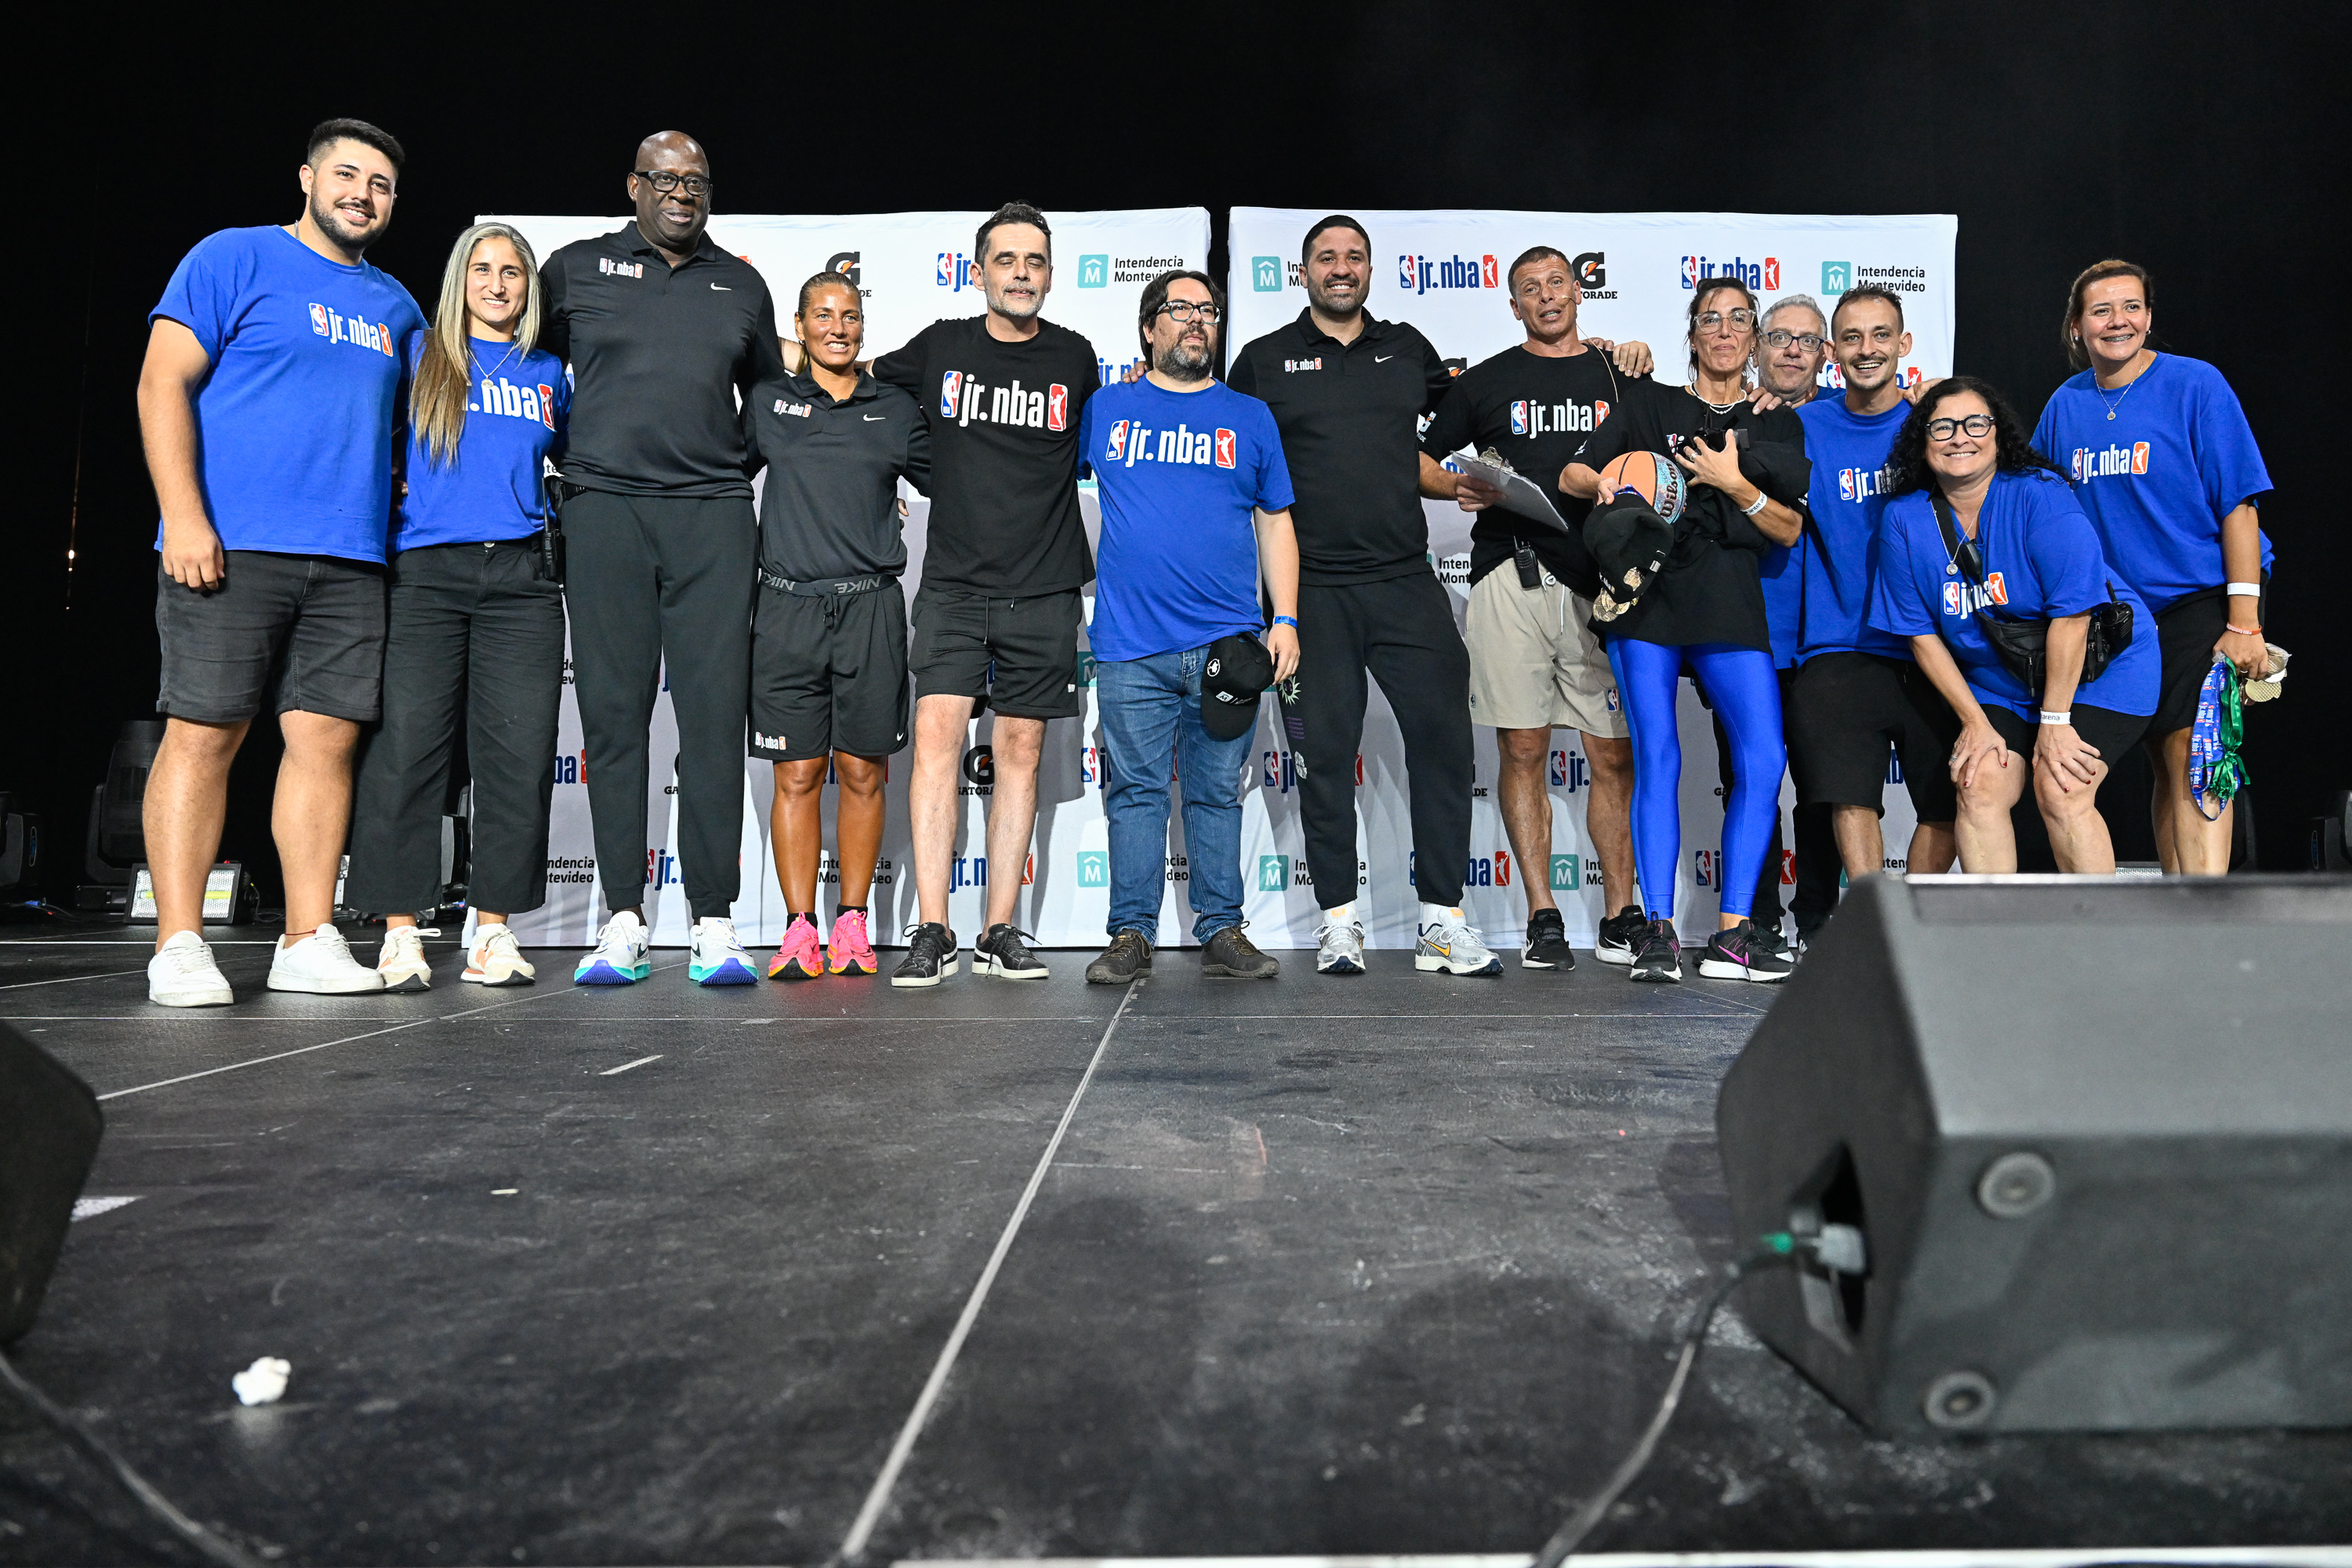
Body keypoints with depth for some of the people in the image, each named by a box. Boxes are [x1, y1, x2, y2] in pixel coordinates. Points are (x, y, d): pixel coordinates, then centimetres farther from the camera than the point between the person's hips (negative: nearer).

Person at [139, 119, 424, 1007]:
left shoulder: (395, 306, 21)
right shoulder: (234, 259, 5)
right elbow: (164, 384, -3)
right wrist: (185, 516, -12)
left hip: (351, 562, 5)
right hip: (229, 547, -5)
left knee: (327, 738, 1)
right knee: (203, 735, -5)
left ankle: (309, 942, 6)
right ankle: (179, 947, 0)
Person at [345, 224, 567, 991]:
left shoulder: (549, 373, 18)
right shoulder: (419, 354, 12)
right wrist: (407, 492, 5)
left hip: (519, 580, 2)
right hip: (425, 573, -2)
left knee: (519, 756, -3)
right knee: (407, 748, -7)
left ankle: (493, 931, 4)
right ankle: (400, 932, 1)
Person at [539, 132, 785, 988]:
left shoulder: (741, 285, 18)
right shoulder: (576, 267, 12)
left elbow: (768, 395, 28)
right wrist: (557, 465, 13)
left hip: (713, 514, 1)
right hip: (604, 508, 0)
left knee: (714, 710, -6)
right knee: (613, 711, -3)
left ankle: (714, 924, -3)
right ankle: (624, 922, 3)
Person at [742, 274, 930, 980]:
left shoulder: (896, 410, 11)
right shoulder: (767, 403, 11)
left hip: (869, 608, 0)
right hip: (788, 608, 0)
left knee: (862, 772, 3)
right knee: (797, 774, -1)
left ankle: (852, 923, 14)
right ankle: (799, 929, 5)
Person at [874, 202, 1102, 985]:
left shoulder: (1075, 359, 9)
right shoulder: (941, 347, 8)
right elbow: (859, 377, 24)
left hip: (1044, 590, 1)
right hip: (953, 583, -1)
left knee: (1019, 751, 3)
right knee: (937, 732, -13)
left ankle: (999, 934, 9)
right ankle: (931, 933, -9)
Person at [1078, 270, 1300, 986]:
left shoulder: (1250, 417, 14)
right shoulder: (1106, 409, 12)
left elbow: (1276, 525, 14)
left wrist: (1285, 619, 5)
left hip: (1226, 643, 1)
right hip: (1130, 645, -1)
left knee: (1219, 793, 6)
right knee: (1135, 791, 2)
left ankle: (1222, 931, 14)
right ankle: (1131, 933, 10)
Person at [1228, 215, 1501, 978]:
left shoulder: (1407, 348, 15)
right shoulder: (1264, 360, 8)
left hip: (1406, 580, 2)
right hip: (1312, 587, -2)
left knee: (1443, 735, -4)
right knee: (1326, 753, 2)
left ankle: (1444, 921, 3)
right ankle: (1339, 921, 12)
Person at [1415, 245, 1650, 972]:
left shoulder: (1621, 373, 17)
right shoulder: (1486, 381, 14)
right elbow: (1421, 461, 16)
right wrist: (1458, 487, -3)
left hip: (1601, 582, 1)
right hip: (1512, 580, -1)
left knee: (1615, 755, 1)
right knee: (1523, 751, -2)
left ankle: (1621, 913, 12)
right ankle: (1542, 916, 6)